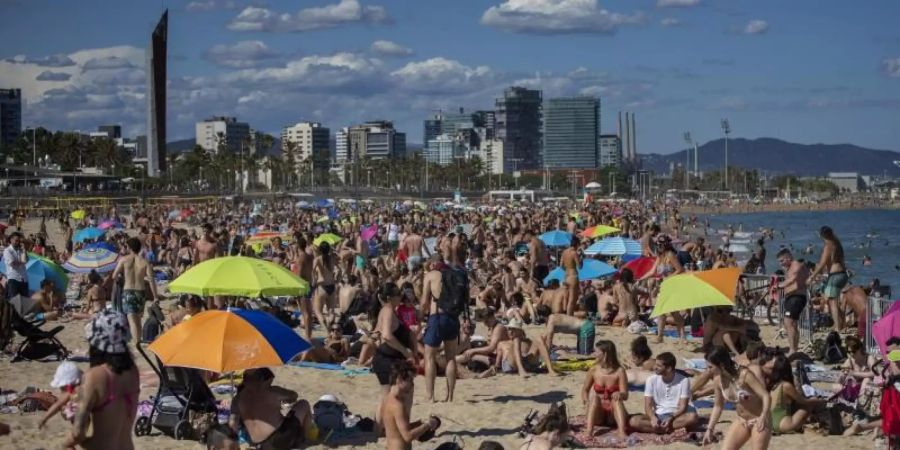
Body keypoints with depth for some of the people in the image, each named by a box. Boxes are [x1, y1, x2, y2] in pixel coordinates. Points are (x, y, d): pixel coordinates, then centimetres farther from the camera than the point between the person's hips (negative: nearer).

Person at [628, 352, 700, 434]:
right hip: (657, 416, 2)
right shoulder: (651, 380, -1)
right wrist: (653, 418, -26)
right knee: (634, 421, -28)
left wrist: (671, 419, -29)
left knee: (693, 418, -34)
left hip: (676, 416, -1)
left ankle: (660, 428, -32)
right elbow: (648, 405, -4)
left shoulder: (684, 380, -7)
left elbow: (683, 407, -10)